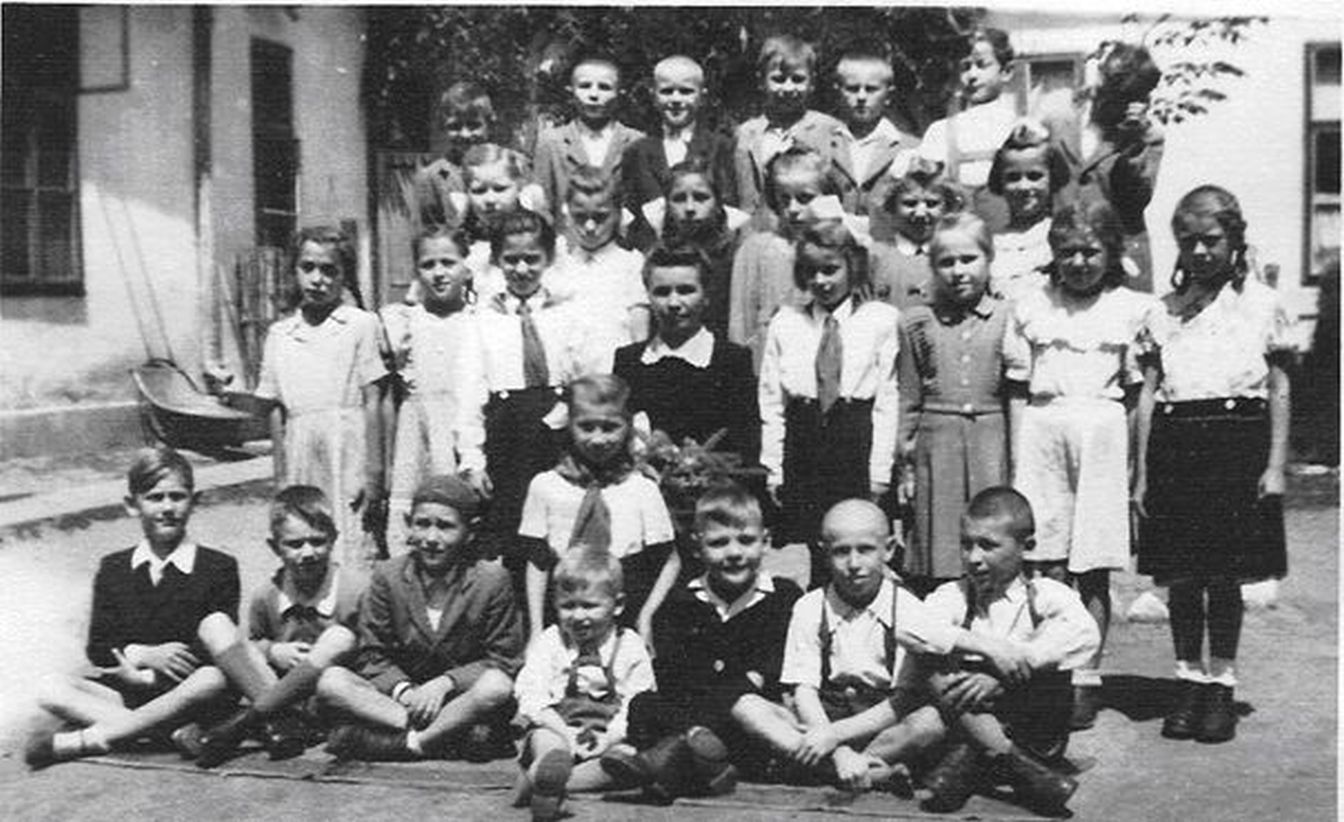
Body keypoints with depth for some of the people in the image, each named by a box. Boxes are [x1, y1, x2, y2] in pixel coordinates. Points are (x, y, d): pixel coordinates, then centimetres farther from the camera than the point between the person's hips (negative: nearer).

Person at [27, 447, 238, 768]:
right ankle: (176, 731, -33)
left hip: (186, 693, -3)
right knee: (51, 691, -19)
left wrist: (146, 676, -13)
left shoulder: (219, 567, 0)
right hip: (127, 691, 4)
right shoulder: (113, 569, 11)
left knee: (213, 680, -37)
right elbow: (97, 648, 6)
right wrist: (145, 655, -15)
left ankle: (85, 740, -32)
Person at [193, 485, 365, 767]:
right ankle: (285, 721, -26)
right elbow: (253, 642, 18)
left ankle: (245, 722, -24)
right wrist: (272, 651, -4)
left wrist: (321, 660, -17)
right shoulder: (266, 596, 2)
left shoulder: (357, 590, -8)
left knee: (340, 638, -33)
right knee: (214, 624, -10)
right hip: (275, 685, 3)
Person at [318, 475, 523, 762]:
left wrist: (445, 683, -20)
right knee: (330, 681, -24)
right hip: (404, 700, 3)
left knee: (497, 686, -36)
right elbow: (372, 656, 2)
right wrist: (402, 690, -19)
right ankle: (455, 736, -32)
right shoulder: (387, 576, 2)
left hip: (463, 699, -3)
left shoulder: (492, 580, -4)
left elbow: (502, 661, -5)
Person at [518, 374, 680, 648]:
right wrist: (536, 628, 1)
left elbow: (669, 561, 4)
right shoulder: (545, 487, 2)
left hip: (625, 625, -1)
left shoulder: (643, 490, -1)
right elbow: (536, 562, 5)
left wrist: (645, 615, -5)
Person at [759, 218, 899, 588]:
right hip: (802, 450, 2)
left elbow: (887, 401, -1)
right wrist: (773, 469, 3)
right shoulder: (785, 322, 8)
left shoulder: (881, 319, 1)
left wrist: (879, 472, -4)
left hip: (858, 445, -2)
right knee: (809, 557, 3)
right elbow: (771, 400, 8)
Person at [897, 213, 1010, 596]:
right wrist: (905, 464, 6)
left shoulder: (1006, 319, 4)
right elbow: (908, 399, 9)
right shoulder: (917, 322, 8)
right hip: (935, 446, 1)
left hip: (991, 442, -1)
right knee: (932, 571, 3)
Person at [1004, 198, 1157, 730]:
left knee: (1092, 571, 2)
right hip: (1042, 432, 1)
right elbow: (1018, 391, 9)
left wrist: (1136, 466, 3)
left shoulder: (1131, 309, 6)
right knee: (1049, 569, -1)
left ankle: (1086, 681, 11)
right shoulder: (1030, 307, 9)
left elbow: (1136, 396, 6)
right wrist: (1017, 461, 3)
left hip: (1103, 433, -1)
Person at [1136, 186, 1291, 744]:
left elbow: (1280, 392, 5)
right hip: (1175, 442, 2)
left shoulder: (1261, 303, 6)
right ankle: (1190, 684, 17)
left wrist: (1275, 465, -3)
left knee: (1225, 576, 1)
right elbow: (1149, 394, 10)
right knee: (1180, 575, 4)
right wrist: (1143, 472, 6)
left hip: (1236, 438, -2)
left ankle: (1221, 687, 14)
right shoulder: (1164, 311, 12)